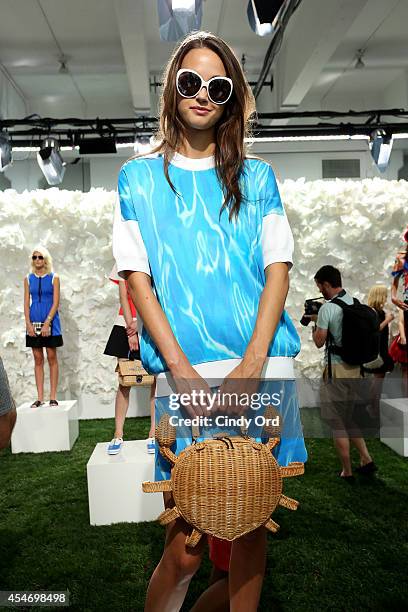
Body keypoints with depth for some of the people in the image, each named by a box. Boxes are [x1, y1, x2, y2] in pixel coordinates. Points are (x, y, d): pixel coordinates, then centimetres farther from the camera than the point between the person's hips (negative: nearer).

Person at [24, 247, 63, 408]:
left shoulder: (54, 278, 1)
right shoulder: (28, 279, 9)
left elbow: (56, 303, -5)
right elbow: (26, 303, 6)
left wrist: (47, 323, -14)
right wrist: (28, 324, -6)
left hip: (50, 322, -3)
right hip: (34, 322, 3)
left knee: (51, 358, 1)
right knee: (38, 359, 5)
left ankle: (53, 397, 5)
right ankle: (40, 397, 9)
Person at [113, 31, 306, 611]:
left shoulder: (256, 176, 13)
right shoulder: (139, 176, 11)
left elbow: (278, 267, 4)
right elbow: (137, 277, 2)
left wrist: (252, 364, -10)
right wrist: (181, 370, -11)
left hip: (261, 366, 2)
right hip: (182, 372, -1)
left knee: (252, 525, 12)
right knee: (185, 547, 3)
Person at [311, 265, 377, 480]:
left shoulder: (327, 308, -17)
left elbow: (319, 341, -12)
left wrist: (314, 322, 3)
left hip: (336, 369, -7)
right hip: (355, 367, 7)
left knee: (337, 423, 5)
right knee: (349, 417, 22)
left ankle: (347, 472, 14)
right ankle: (366, 459, 21)